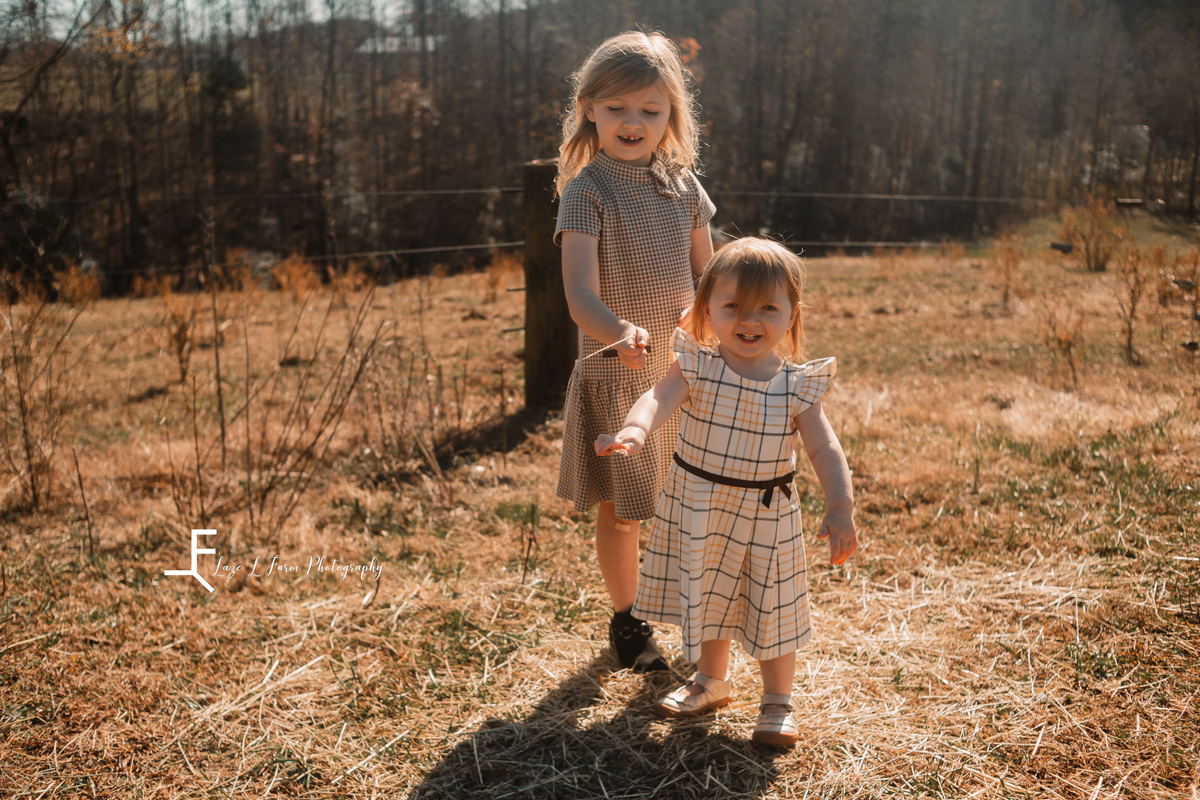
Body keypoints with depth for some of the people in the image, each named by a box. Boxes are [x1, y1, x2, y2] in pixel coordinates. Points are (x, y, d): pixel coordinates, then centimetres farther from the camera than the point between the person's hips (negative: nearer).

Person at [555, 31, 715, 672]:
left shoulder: (683, 184, 3)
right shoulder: (586, 191, -13)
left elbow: (704, 272, 12)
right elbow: (580, 292, -24)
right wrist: (617, 333, -44)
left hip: (682, 373, 4)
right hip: (615, 378, -4)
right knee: (621, 511, 8)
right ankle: (624, 620, 30)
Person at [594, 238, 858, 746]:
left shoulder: (797, 386, -9)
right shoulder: (696, 368, -12)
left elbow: (824, 450, -11)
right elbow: (659, 398, -29)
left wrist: (840, 508, -25)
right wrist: (634, 430, -51)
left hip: (766, 517, -1)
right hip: (697, 510, 1)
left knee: (773, 608, 9)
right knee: (706, 597, 20)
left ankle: (777, 702, 30)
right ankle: (712, 681, 44)